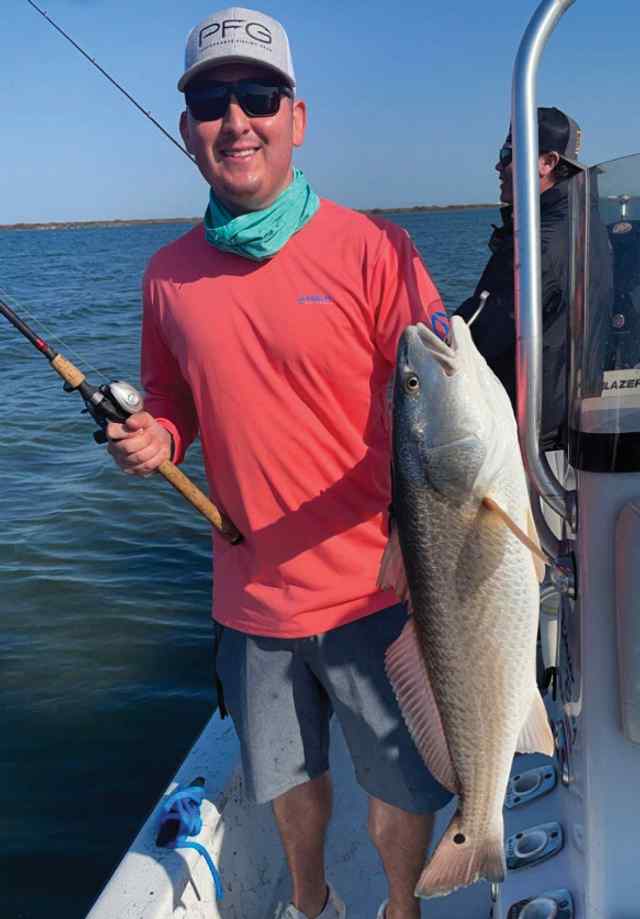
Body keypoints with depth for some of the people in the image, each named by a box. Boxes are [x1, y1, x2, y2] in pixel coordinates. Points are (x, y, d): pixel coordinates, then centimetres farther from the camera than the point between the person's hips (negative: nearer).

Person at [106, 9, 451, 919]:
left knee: (402, 786, 15)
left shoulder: (370, 248, -11)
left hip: (373, 587, -3)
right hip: (251, 596, 4)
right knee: (288, 776, 24)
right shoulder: (170, 275, 1)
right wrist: (154, 438, -7)